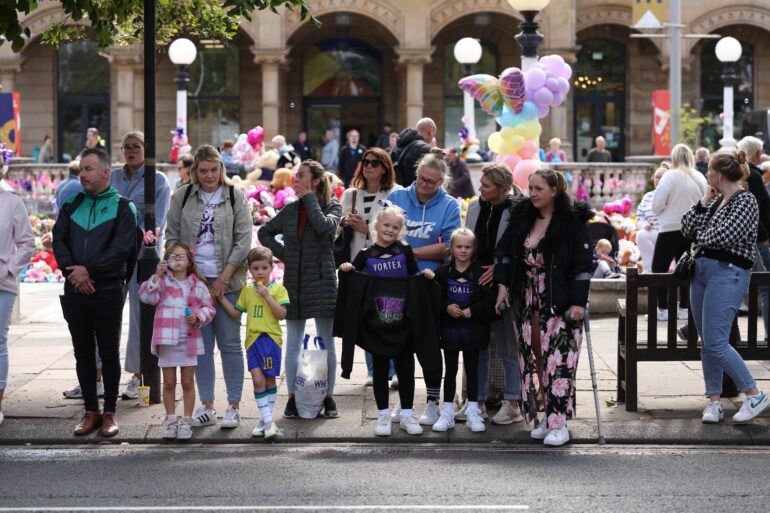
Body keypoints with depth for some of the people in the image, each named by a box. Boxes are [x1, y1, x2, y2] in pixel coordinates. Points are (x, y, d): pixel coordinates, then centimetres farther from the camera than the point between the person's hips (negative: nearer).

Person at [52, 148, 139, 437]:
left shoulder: (122, 207, 0)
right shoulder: (72, 204, 12)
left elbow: (121, 249, -11)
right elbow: (59, 240, 3)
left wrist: (88, 270, -16)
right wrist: (72, 271, -12)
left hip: (107, 292, -4)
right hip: (75, 291, 4)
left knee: (109, 353, 3)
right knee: (83, 354, 8)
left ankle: (110, 412, 11)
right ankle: (91, 411, 16)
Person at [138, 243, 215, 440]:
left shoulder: (198, 285, 2)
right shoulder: (162, 281, -1)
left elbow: (209, 307, 6)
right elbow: (146, 296, -15)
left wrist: (198, 318, -12)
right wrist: (157, 276, -24)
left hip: (189, 341, 1)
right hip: (167, 340, 0)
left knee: (187, 383, 7)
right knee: (169, 383, 9)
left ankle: (186, 421, 15)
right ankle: (170, 420, 19)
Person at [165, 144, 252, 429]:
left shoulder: (235, 196, 1)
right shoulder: (183, 197, 6)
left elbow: (244, 240, -3)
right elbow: (172, 237, 9)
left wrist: (223, 278, -8)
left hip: (226, 280, -2)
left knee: (230, 343, 0)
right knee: (201, 344, 5)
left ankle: (233, 407, 5)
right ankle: (207, 406, 11)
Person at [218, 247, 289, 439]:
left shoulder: (278, 289, 0)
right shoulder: (247, 291, 13)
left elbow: (281, 314, -11)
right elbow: (236, 313, 19)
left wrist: (267, 295, -15)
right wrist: (221, 298, 12)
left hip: (270, 338, -2)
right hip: (253, 339, 3)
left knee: (269, 380, 7)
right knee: (258, 379, -9)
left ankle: (265, 417, 18)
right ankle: (267, 420, -7)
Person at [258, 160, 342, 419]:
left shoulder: (332, 206, 0)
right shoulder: (290, 209, 9)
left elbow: (324, 226, -21)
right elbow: (265, 232, 19)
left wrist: (309, 198, -11)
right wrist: (282, 254, 5)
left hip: (321, 283, -3)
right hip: (294, 282, 4)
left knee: (326, 343, 2)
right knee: (293, 344, 6)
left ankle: (328, 398, 10)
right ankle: (293, 398, 13)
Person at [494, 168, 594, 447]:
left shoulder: (572, 222, -9)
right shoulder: (522, 216, 7)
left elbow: (583, 264, -11)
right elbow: (504, 250, 14)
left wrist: (578, 302, -15)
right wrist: (503, 284, 5)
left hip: (561, 304, -6)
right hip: (529, 303, 6)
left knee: (559, 362, -9)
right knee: (533, 359, 6)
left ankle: (559, 424, -7)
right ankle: (545, 418, 16)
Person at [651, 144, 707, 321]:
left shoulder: (670, 177, -12)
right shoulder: (700, 178, 1)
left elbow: (657, 206, -13)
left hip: (671, 229, -5)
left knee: (659, 268, 3)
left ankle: (662, 309, -1)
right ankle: (684, 308, 14)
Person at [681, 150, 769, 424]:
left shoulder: (745, 201, -9)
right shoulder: (716, 200, 15)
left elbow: (724, 236, -21)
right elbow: (687, 227, 10)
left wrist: (700, 235, -2)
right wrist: (704, 201, 3)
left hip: (727, 274, -9)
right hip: (701, 271, 9)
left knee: (715, 343, -14)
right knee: (707, 343, 8)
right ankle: (714, 401, 14)